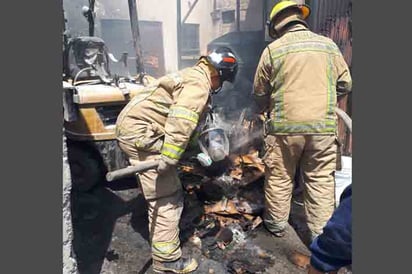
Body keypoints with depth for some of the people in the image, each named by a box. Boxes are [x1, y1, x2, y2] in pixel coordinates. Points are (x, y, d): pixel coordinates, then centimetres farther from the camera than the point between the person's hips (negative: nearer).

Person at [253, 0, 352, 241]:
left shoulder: (273, 49, 0)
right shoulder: (328, 44, 6)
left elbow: (260, 92, 7)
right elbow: (345, 84, 11)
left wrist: (261, 110, 27)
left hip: (285, 125, -1)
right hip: (324, 125, 2)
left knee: (279, 177, 13)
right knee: (321, 180, 10)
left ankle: (277, 224, 29)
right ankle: (320, 234, 18)